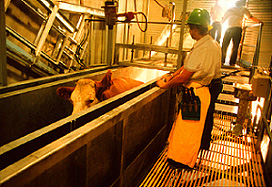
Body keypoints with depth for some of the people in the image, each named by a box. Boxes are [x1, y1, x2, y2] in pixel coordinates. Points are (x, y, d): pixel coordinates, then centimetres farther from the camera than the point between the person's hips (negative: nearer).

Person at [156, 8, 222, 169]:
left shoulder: (202, 49, -27)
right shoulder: (212, 44, 6)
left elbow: (184, 78, -23)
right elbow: (188, 65, 12)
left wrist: (165, 85, -8)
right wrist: (172, 76, 8)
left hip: (195, 94, -10)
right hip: (199, 90, 10)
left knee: (188, 128, 7)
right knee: (184, 124, 23)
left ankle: (183, 161, 27)